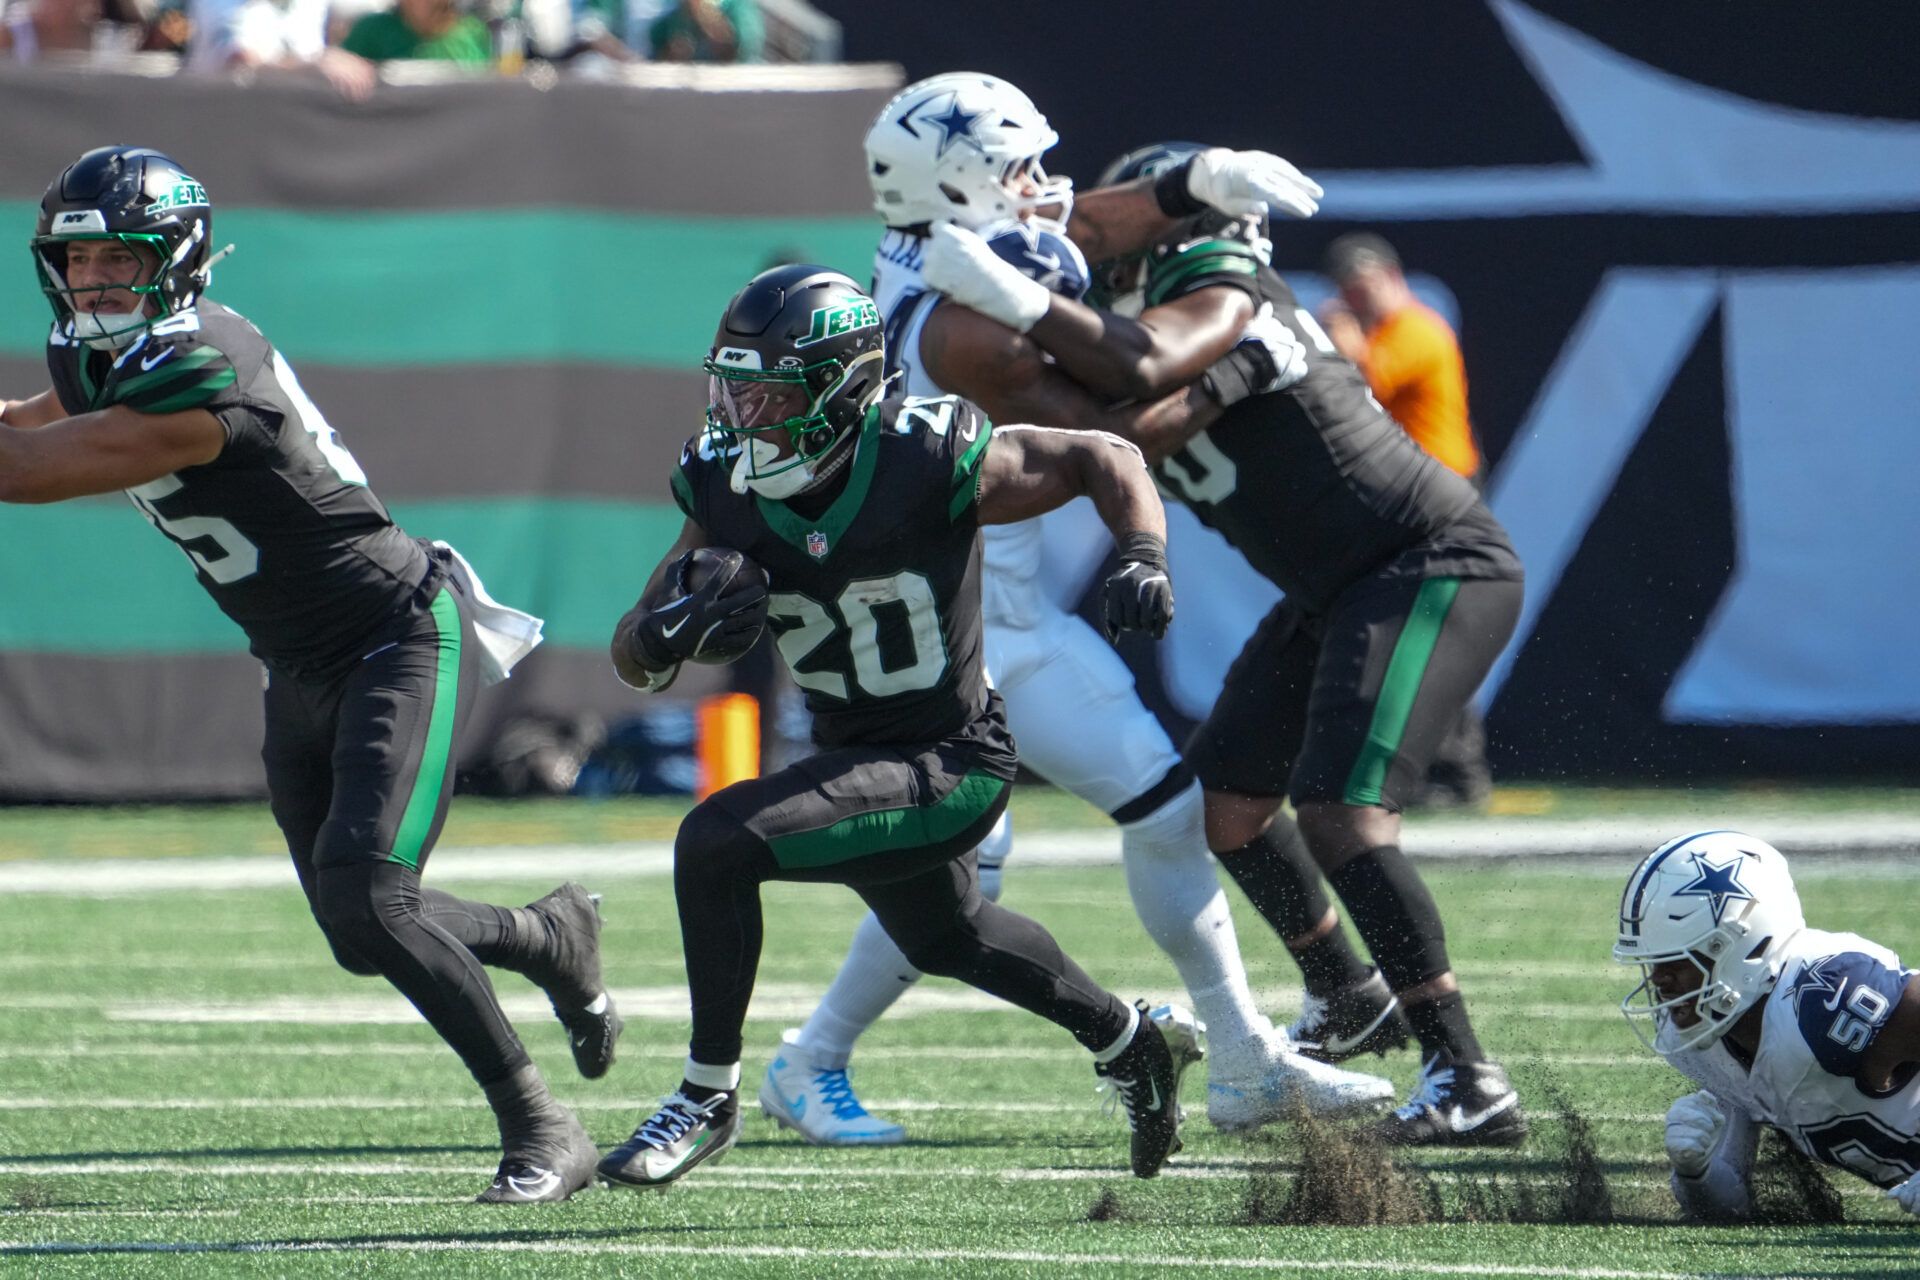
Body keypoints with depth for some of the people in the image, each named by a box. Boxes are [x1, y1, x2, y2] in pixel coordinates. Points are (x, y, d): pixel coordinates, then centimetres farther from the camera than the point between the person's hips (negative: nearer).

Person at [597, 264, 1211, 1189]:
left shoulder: (928, 463, -26)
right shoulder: (724, 489, -10)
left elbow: (1102, 460, -11)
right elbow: (634, 658, -6)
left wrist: (1143, 558, -30)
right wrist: (670, 631, -30)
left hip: (951, 763, -8)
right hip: (856, 756, 8)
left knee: (717, 844, -25)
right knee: (946, 938, 33)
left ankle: (708, 1096, -9)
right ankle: (1133, 1044, 58)